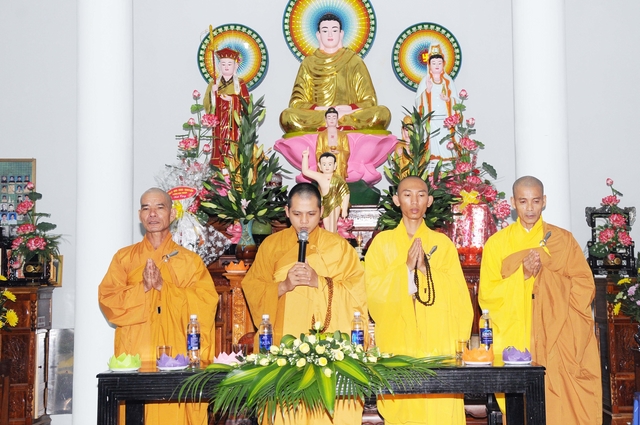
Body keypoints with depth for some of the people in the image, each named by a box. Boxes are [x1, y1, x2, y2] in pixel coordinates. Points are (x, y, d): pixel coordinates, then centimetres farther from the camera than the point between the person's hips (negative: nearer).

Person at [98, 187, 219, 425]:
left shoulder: (190, 261, 9)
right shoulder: (124, 258, 11)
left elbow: (206, 303, -4)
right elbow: (107, 300, 1)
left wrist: (164, 286, -12)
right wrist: (142, 287, -13)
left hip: (178, 358, 0)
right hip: (135, 356, 1)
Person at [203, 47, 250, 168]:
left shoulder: (240, 83, 7)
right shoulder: (214, 84, 14)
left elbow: (247, 103, 0)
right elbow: (207, 105, 8)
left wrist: (232, 100, -11)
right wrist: (212, 93, -7)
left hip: (235, 124, -2)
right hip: (219, 124, 2)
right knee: (220, 147, -7)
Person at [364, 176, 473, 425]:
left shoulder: (443, 244, 9)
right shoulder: (383, 242, 8)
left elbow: (459, 297, 2)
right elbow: (373, 292, -2)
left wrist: (426, 268, -10)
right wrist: (406, 268, -12)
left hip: (437, 346, 1)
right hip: (396, 345, 0)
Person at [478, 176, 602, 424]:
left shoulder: (563, 240, 9)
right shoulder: (497, 243, 8)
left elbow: (584, 286, 5)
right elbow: (486, 296, 1)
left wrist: (544, 273, -9)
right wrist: (522, 275, -11)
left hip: (558, 343, 0)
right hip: (514, 344, 0)